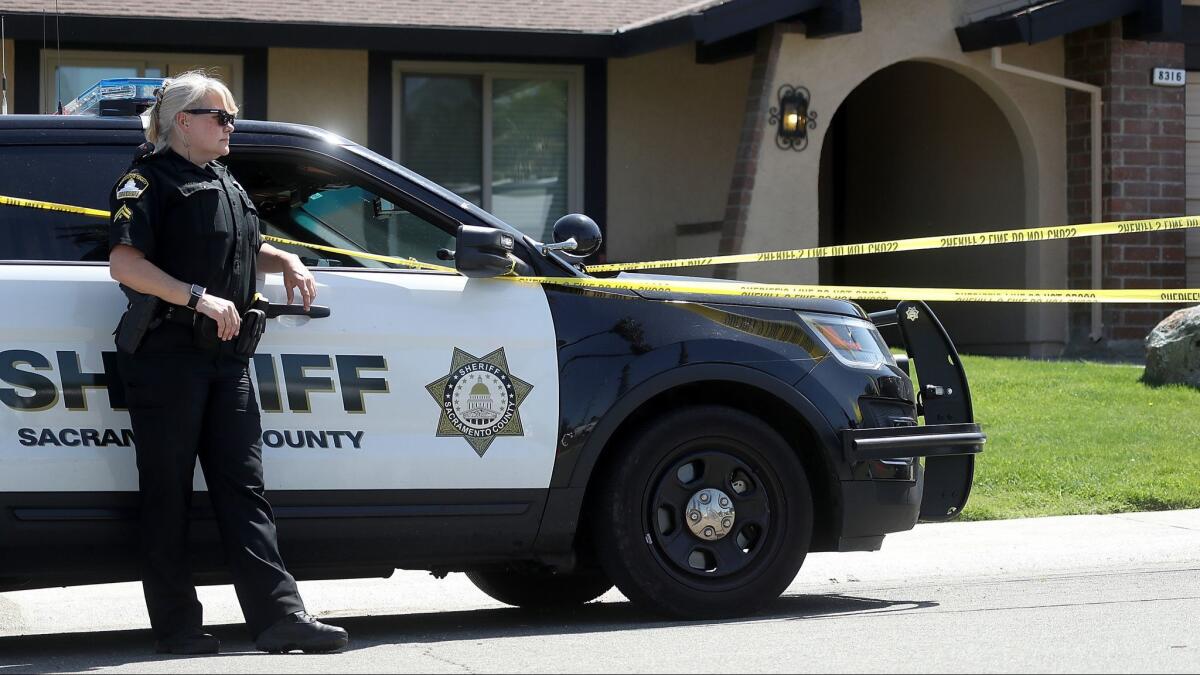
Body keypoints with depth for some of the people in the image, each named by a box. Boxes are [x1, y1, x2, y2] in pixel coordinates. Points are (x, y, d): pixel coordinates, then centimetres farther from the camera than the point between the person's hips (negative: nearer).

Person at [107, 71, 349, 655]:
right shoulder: (151, 179, -4)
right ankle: (176, 625, 4)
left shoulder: (225, 185, 22)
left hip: (225, 355, 8)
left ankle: (280, 616, -3)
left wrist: (288, 262, 16)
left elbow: (249, 250, 37)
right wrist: (199, 297, -22)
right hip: (166, 353, -8)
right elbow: (124, 263, -16)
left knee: (242, 486, 2)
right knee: (168, 492, -1)